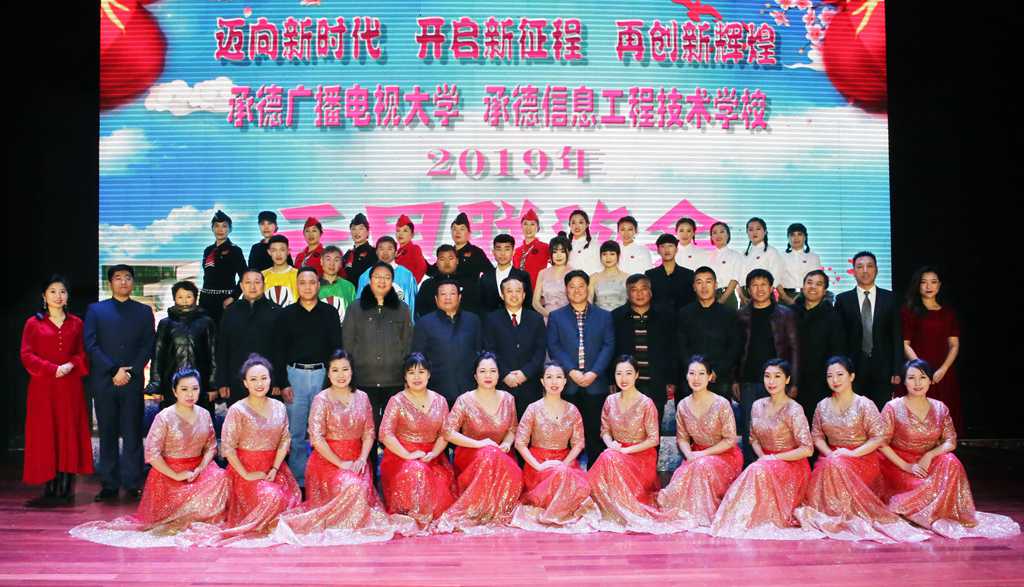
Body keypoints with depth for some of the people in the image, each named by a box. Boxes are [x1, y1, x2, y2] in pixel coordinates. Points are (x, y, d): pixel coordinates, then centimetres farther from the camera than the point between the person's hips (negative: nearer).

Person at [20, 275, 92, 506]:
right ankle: (49, 490, 1)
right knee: (45, 434, -2)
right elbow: (26, 355, -1)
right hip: (43, 387, -1)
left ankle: (66, 489, 3)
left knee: (70, 433, -1)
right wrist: (52, 369, -14)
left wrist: (72, 365, -12)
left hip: (70, 387, 1)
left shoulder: (76, 323, 10)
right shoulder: (33, 323, 5)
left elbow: (84, 353, 9)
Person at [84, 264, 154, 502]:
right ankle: (109, 484, 9)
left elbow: (148, 346, 5)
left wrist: (130, 371, -8)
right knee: (108, 435, 4)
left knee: (133, 434, 0)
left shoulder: (144, 311, 11)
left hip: (133, 382, 0)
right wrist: (114, 371, -9)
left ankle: (133, 483, 4)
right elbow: (91, 344, 0)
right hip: (103, 382, 0)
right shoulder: (95, 310, 10)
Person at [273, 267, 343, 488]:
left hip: (323, 374, 0)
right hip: (295, 374, 0)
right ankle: (298, 480, 11)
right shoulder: (286, 314, 5)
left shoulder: (330, 313, 6)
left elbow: (336, 347, 6)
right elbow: (279, 351, 4)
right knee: (295, 433, 3)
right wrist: (283, 383, -4)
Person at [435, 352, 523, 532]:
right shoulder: (465, 401, -6)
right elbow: (448, 432, -11)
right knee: (489, 454, -38)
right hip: (470, 456, -3)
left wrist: (507, 443, -7)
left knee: (514, 475, -32)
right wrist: (478, 444, -18)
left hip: (501, 455, 3)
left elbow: (512, 429, 15)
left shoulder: (507, 399, 5)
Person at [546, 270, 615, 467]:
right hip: (567, 384, 0)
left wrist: (594, 373, -11)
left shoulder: (604, 316, 11)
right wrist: (571, 371, -12)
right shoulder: (556, 317, 11)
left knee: (595, 432, 2)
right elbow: (553, 347, 1)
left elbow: (609, 346, 2)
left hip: (596, 384, 0)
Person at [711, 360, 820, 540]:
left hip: (791, 465, -6)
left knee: (758, 471, -31)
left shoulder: (793, 410, -14)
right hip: (766, 461, 6)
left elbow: (807, 449, -17)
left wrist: (775, 458, -16)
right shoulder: (758, 406, 4)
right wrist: (762, 457, -6)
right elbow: (754, 438, 14)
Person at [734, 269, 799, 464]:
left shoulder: (785, 314, 4)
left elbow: (794, 348, 2)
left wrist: (794, 382, -4)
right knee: (748, 430, 4)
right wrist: (735, 380, 2)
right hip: (748, 382, 2)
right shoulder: (742, 315, 9)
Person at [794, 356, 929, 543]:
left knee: (836, 465, -34)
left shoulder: (864, 405, -5)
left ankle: (847, 514, -19)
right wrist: (829, 453, -10)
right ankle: (831, 513, -16)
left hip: (861, 458, -4)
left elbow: (878, 438, -8)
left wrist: (852, 453, -17)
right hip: (831, 456, 4)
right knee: (825, 466, -30)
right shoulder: (823, 406, 9)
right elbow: (816, 435, 9)